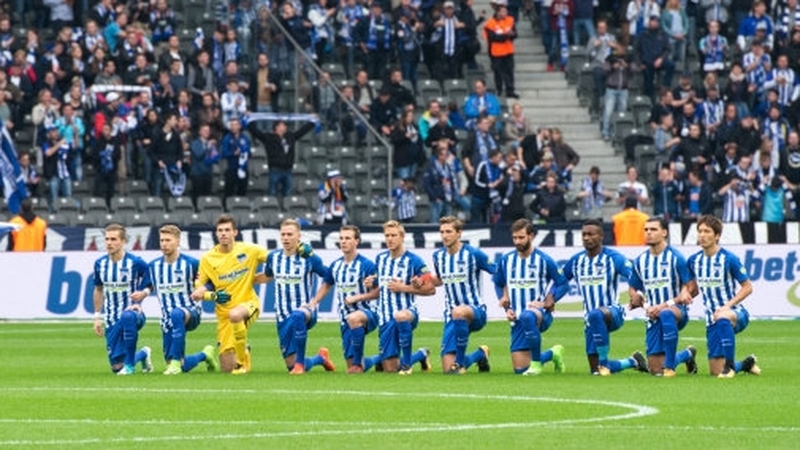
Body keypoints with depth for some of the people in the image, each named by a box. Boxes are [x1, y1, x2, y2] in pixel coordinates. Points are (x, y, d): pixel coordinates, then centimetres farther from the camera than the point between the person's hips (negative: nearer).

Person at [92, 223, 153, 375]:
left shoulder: (136, 263, -11)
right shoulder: (100, 264, 2)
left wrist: (139, 302, -11)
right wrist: (97, 317, 14)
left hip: (132, 313, -4)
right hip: (111, 321, 5)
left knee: (127, 317, -43)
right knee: (117, 366, 1)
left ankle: (130, 364, -28)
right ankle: (143, 354, 35)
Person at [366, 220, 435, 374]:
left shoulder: (413, 261, -6)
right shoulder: (380, 258, 11)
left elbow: (430, 289, -7)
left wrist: (404, 288, -14)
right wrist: (372, 282, 6)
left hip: (407, 311, -5)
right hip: (386, 318, 5)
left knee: (400, 317, -46)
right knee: (390, 368, 2)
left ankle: (406, 363, -27)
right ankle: (421, 355, 35)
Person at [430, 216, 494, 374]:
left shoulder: (473, 254, -10)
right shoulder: (438, 256, 6)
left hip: (476, 311, -5)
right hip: (451, 316, 5)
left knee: (458, 312, -44)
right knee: (448, 369, -3)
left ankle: (460, 362, -30)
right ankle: (480, 354, 31)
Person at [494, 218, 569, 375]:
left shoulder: (543, 260, -5)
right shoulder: (506, 260, 6)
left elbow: (563, 284, -1)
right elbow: (498, 284, 20)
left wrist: (545, 303, -14)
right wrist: (506, 308, 6)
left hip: (541, 313, -5)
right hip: (517, 319, 5)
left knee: (527, 316, -44)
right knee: (520, 369, 0)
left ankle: (536, 362, -27)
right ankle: (552, 354, 32)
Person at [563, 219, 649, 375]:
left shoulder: (613, 258, -8)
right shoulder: (576, 261, 9)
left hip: (613, 312, -6)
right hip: (592, 320, 6)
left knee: (595, 314, -43)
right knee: (595, 371, 5)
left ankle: (604, 362, -32)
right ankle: (633, 361, 31)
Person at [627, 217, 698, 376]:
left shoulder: (675, 258, -8)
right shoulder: (640, 261, 6)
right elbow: (632, 289, 17)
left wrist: (666, 304, -19)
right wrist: (646, 306, -3)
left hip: (677, 310, -5)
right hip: (654, 316, 5)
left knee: (666, 314, -44)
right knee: (656, 370, 1)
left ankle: (670, 367, -35)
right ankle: (687, 354, 33)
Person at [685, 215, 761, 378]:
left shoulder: (729, 259, -12)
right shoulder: (694, 260, 4)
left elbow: (747, 287, -8)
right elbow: (690, 285, 19)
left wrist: (727, 306, -20)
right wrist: (686, 292, -6)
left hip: (736, 314, -6)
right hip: (712, 320, 6)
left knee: (723, 318, -45)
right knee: (715, 371, 2)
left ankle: (729, 365, -33)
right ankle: (746, 364, 34)